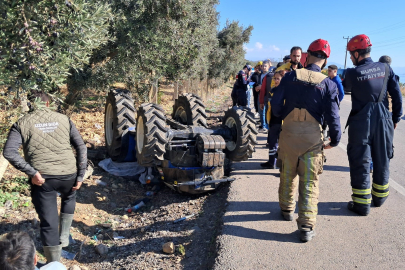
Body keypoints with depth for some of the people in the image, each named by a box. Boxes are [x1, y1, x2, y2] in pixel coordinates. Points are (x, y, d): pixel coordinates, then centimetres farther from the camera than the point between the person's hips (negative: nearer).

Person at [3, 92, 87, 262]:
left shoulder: (22, 124, 4)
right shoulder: (63, 119, 8)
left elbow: (9, 152, -11)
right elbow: (81, 147, 2)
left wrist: (32, 172, -11)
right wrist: (80, 175, 4)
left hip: (42, 179, -1)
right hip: (68, 175, 2)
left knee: (48, 223, 11)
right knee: (69, 197, 36)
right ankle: (64, 236, 38)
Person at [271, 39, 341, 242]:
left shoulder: (290, 76, -1)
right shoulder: (328, 84, -5)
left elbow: (276, 103, -2)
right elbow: (332, 115, -6)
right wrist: (335, 140, 7)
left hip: (289, 132, 2)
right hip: (312, 136, -1)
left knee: (288, 175, 20)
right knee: (309, 182, 5)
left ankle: (287, 209, 38)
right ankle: (307, 227, 4)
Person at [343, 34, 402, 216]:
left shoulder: (352, 73, -9)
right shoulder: (385, 68, 1)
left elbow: (345, 87, 12)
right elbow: (397, 94, 3)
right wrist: (396, 117, 11)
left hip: (361, 122, -4)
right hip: (383, 120, 4)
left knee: (360, 163, 4)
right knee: (382, 161, 17)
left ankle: (362, 204, 8)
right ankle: (379, 197, 32)